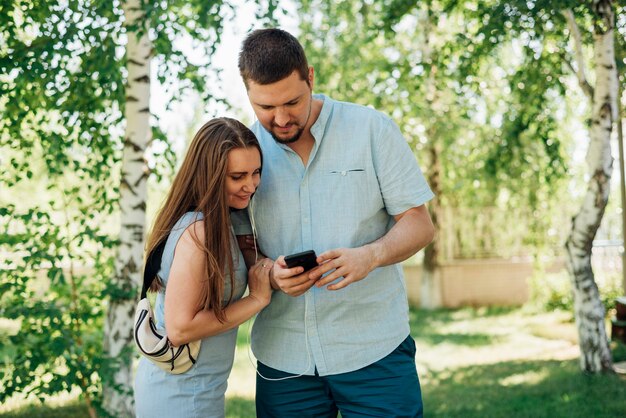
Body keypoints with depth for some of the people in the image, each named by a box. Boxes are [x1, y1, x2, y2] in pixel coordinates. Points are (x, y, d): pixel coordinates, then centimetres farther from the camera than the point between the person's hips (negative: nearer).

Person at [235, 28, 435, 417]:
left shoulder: (372, 129, -4)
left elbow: (419, 224, -3)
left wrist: (370, 256, -23)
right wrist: (271, 276, -16)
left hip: (374, 349, -2)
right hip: (283, 357, 2)